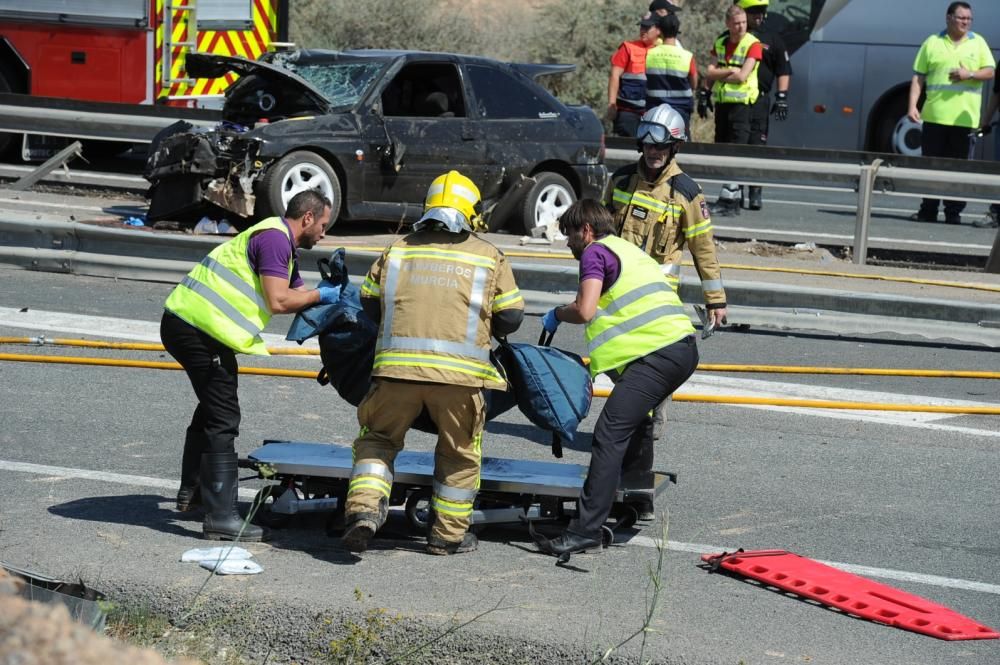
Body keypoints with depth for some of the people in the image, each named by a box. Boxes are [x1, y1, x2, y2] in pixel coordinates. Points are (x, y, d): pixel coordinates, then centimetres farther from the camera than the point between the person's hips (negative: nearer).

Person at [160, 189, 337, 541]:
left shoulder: (283, 247, 22)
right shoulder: (274, 238, -12)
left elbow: (297, 297, 25)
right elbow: (279, 302, -18)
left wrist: (335, 297, 11)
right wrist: (322, 294, -4)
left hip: (183, 321, 11)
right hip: (198, 329, -11)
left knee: (213, 407, 27)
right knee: (223, 418, -9)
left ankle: (192, 491, 40)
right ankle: (221, 517, -9)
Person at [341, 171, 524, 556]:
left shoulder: (397, 251, 15)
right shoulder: (489, 257, 10)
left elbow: (369, 302, 20)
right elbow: (511, 317, 11)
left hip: (396, 365, 1)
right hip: (459, 371, -1)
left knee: (377, 439, 18)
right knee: (460, 453, 16)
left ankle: (363, 508, -2)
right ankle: (448, 534, 21)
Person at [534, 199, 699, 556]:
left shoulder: (595, 252, 2)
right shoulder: (629, 249, 30)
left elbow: (584, 310, -10)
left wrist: (557, 313, 9)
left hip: (657, 352, -10)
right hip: (684, 346, 10)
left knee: (609, 434, -14)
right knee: (636, 419, 33)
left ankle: (585, 530, -21)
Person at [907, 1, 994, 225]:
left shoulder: (978, 42, 10)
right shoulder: (932, 43, 7)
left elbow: (990, 72, 6)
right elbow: (918, 78, 6)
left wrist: (970, 74, -13)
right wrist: (912, 106, -4)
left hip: (964, 117, 0)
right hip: (934, 116, 0)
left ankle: (954, 212, 6)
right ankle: (928, 210, 9)